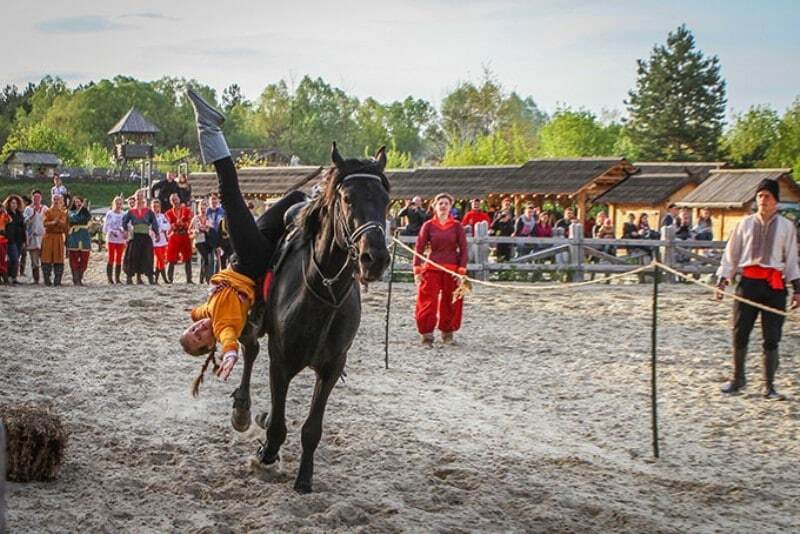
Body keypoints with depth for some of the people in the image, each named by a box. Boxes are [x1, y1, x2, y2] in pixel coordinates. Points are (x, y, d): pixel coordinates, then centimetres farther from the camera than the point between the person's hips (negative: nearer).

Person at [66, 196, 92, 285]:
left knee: (84, 260, 2)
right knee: (74, 261, -5)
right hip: (74, 239, -2)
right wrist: (79, 209, -7)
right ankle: (75, 280, -3)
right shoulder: (71, 212, 10)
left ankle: (80, 279, 13)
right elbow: (73, 219, -9)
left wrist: (84, 208, -12)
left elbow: (89, 218, -7)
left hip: (84, 239, 2)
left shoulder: (85, 212, 15)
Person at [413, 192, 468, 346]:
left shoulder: (457, 226, 2)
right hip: (431, 269, -1)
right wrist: (417, 270, -6)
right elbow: (419, 247, 1)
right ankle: (427, 334, -2)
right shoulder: (428, 226, 2)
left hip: (452, 269, 1)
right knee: (428, 301, -7)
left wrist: (462, 270, -6)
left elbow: (463, 249, 2)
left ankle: (447, 332, 24)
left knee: (450, 302, 7)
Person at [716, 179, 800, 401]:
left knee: (771, 338, 1)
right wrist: (723, 280, 3)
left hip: (774, 284, -1)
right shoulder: (746, 223, 6)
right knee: (740, 333, 3)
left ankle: (769, 386, 12)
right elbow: (731, 253, 10)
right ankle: (737, 379, 22)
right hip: (748, 281, 1)